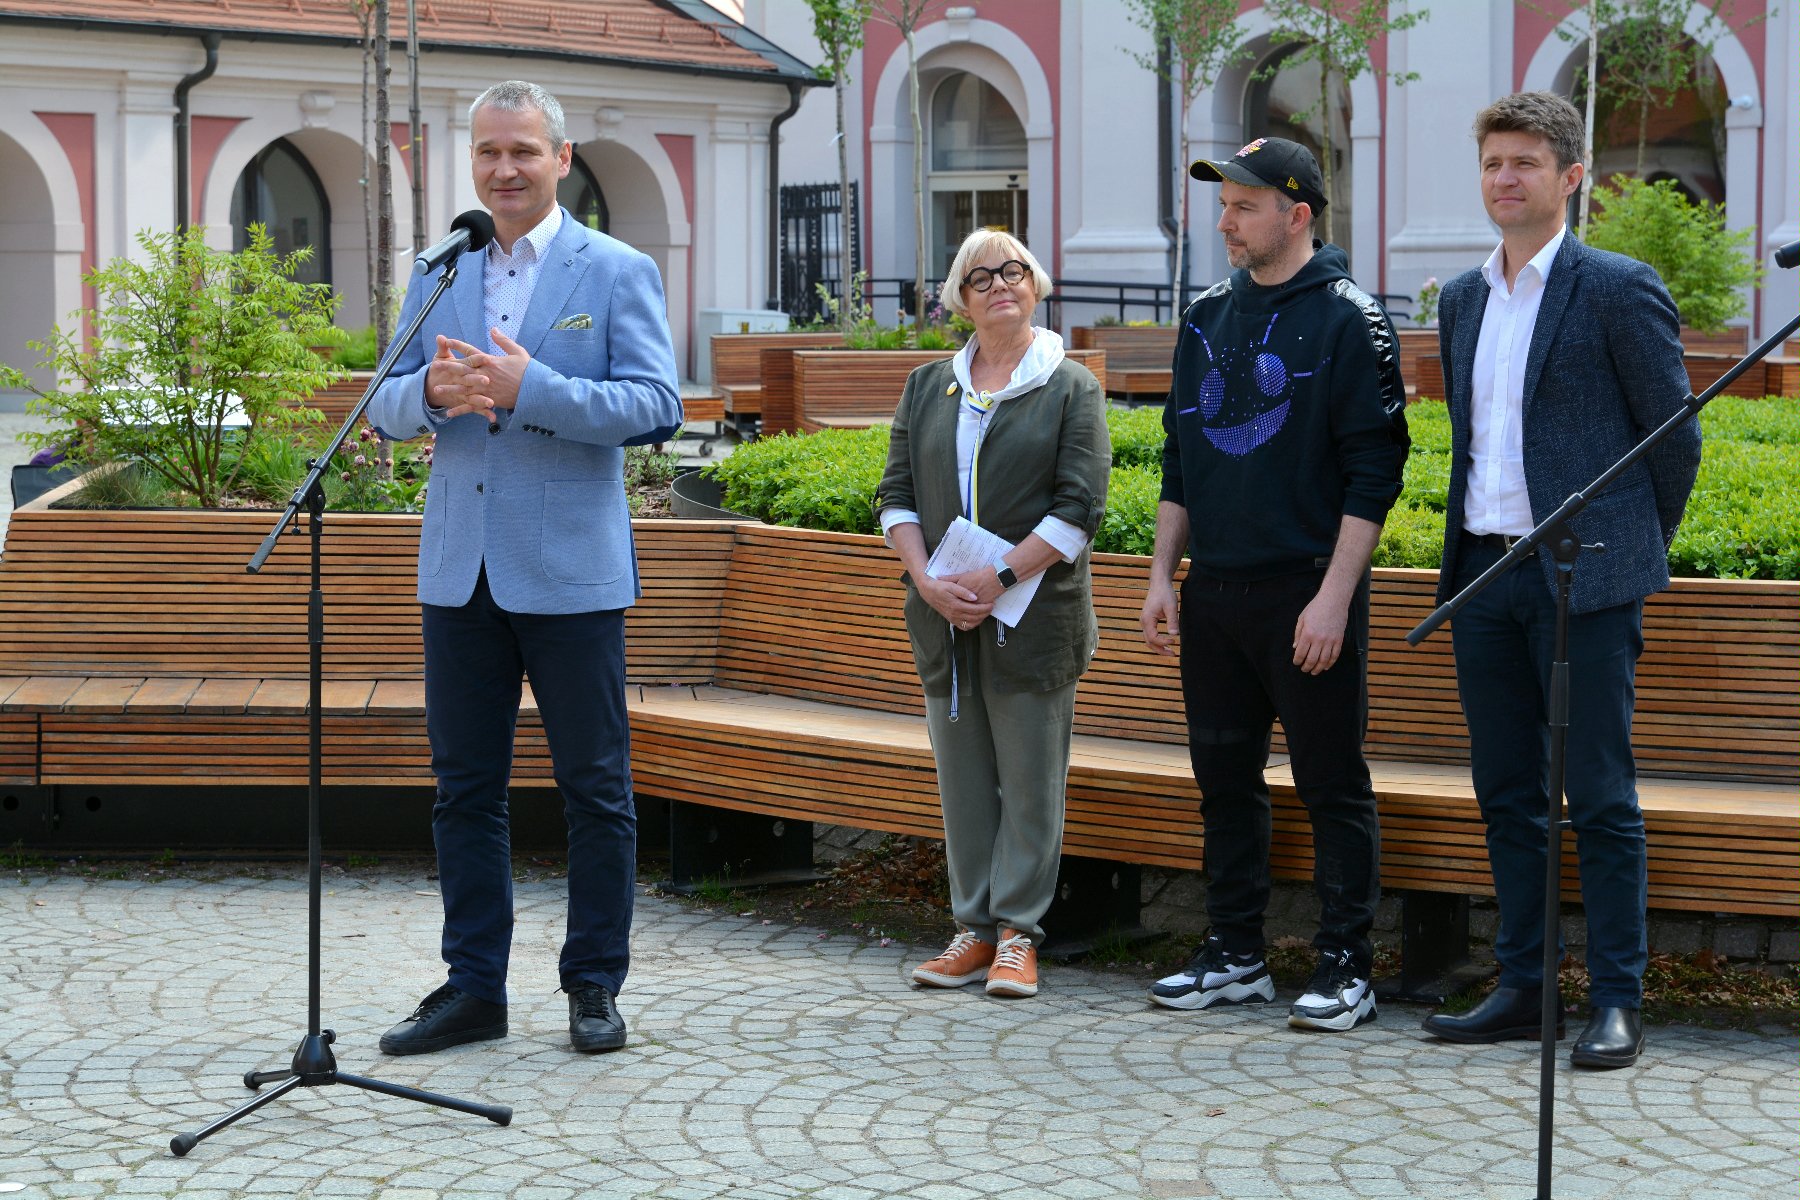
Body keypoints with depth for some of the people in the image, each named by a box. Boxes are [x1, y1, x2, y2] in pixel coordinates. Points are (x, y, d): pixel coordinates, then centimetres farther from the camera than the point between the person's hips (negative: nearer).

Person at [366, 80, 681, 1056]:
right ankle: (473, 989, 17)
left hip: (571, 572, -4)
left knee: (595, 788, 3)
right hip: (458, 568, 4)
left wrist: (525, 388, -22)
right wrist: (432, 392, -13)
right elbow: (386, 407, 11)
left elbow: (655, 406, -11)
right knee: (464, 787, 8)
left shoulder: (619, 273, -1)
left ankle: (594, 987, 15)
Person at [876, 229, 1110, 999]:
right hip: (945, 617, 4)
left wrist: (999, 577, -16)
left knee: (1030, 778, -1)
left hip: (1033, 614, -4)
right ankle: (975, 928, 14)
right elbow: (896, 496, 9)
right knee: (962, 777, 7)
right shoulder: (927, 387, 13)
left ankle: (1018, 933, 6)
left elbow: (1079, 507, -7)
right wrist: (928, 581, -7)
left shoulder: (1071, 389, 1)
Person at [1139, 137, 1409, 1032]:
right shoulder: (1207, 318, 13)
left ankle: (1345, 967, 7)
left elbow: (1373, 471, -10)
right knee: (1224, 778, 11)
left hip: (1306, 593, -6)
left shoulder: (1346, 320, -6)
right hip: (1213, 593, 7)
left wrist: (1334, 598, -16)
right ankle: (1235, 957, 21)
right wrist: (1162, 577, 10)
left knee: (1331, 784, -1)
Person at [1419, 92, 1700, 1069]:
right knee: (1507, 794, 10)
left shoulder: (1619, 290, -6)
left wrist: (1632, 550, 5)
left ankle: (1616, 1003, 3)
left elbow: (1675, 437, -1)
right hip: (1483, 573, 7)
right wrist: (1471, 545, 17)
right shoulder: (1463, 299, 14)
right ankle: (1523, 990, 18)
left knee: (1599, 798, -3)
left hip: (1582, 577, -6)